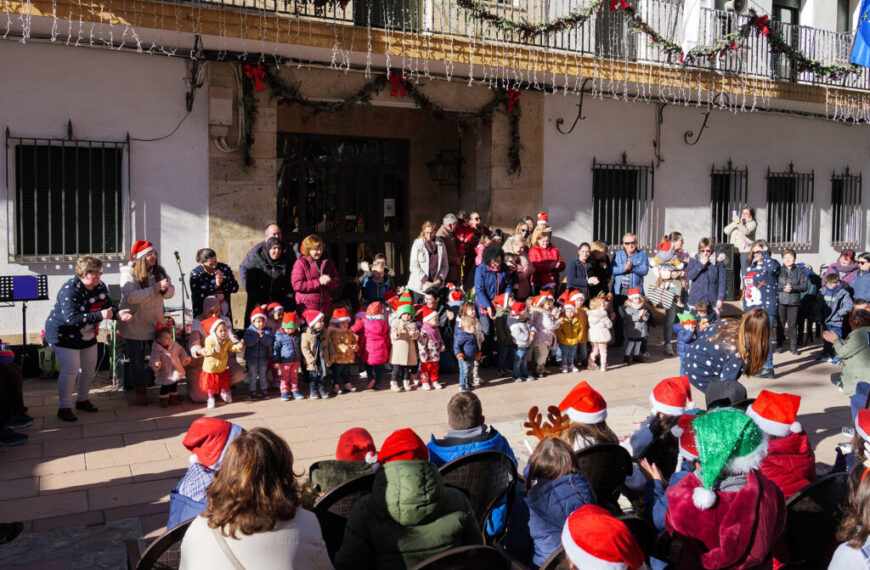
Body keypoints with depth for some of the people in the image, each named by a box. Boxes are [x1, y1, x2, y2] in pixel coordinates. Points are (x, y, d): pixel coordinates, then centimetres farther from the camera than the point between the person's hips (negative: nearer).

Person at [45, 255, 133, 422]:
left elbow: (108, 307, 3)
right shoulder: (70, 290, -28)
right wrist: (100, 316, -40)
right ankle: (64, 407, 2)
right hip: (64, 334, -8)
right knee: (71, 369, -11)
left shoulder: (100, 286, -4)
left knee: (89, 368, 13)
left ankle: (82, 400, 32)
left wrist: (118, 314, -20)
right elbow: (71, 318, -35)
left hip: (87, 335, 8)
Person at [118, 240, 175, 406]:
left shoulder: (159, 271, 1)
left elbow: (171, 292, -3)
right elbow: (131, 296, -26)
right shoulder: (128, 272, -13)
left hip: (154, 323, 4)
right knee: (137, 360, 7)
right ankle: (140, 392, 22)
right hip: (134, 324, -4)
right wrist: (155, 288, -30)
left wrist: (165, 289, -26)